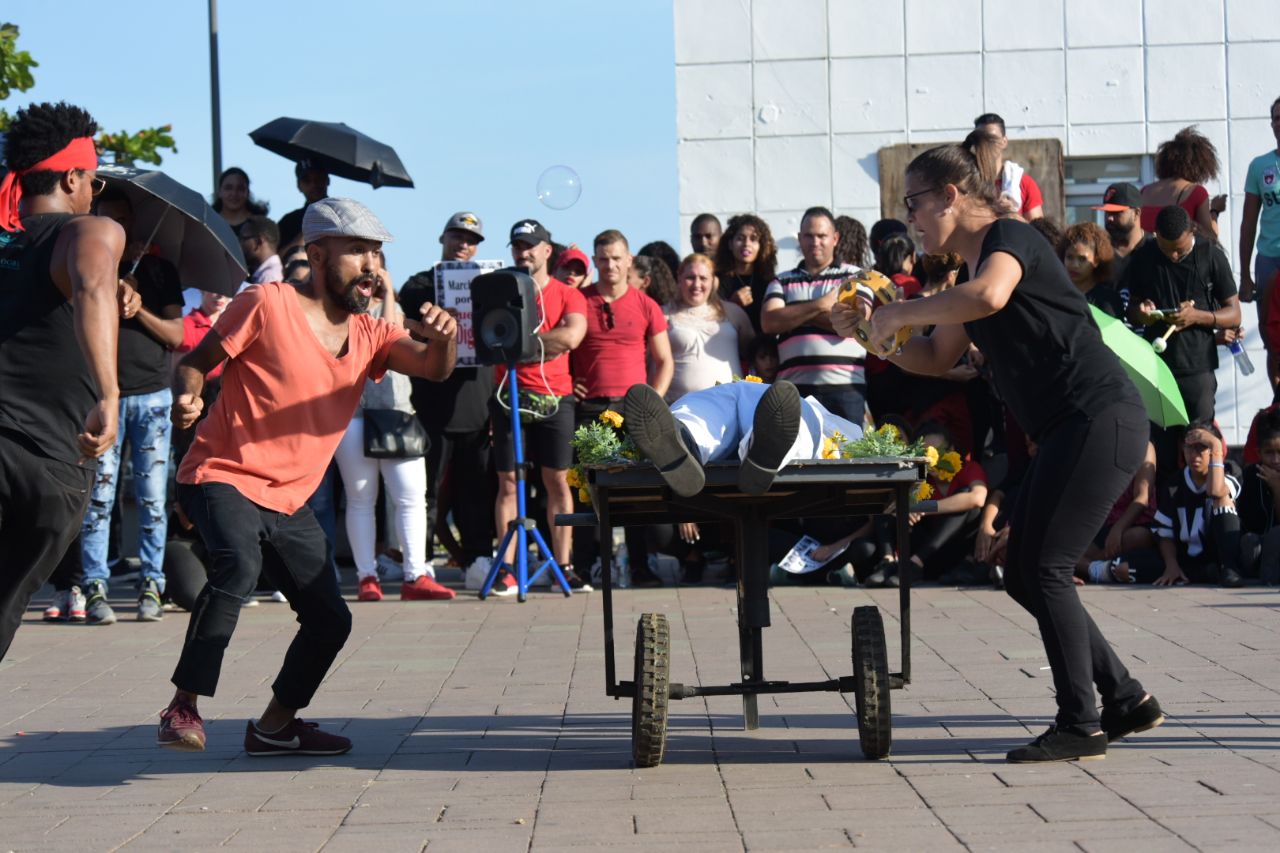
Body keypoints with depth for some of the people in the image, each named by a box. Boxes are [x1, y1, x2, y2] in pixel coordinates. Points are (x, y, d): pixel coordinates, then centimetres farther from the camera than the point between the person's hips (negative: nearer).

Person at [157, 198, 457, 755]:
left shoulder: (368, 335, 8)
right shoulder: (266, 304, -9)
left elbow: (432, 368, -5)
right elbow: (195, 362, -5)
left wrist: (443, 336, -28)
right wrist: (185, 399, -27)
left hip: (289, 501, 7)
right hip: (224, 477, -7)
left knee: (330, 620, 7)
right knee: (238, 564, -35)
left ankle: (274, 727, 28)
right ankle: (183, 709, -28)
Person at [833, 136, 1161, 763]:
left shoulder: (1010, 237, -9)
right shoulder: (973, 267, 19)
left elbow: (989, 296, -32)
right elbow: (938, 358, 25)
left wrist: (899, 312, -22)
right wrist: (872, 332, 10)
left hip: (1101, 419, -10)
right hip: (1065, 432, 10)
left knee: (1044, 570, -9)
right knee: (1024, 575, 10)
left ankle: (1081, 726, -2)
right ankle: (1126, 699, 16)